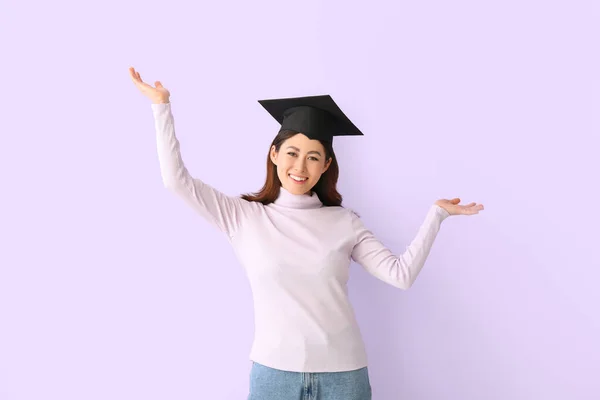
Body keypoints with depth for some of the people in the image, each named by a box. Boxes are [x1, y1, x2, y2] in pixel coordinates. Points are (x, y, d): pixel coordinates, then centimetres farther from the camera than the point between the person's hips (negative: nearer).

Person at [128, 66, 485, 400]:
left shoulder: (345, 222, 4)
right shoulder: (244, 216, 1)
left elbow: (401, 274, -2)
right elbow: (177, 180, -3)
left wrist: (437, 214, -3)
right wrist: (162, 106, -5)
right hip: (273, 370, -1)